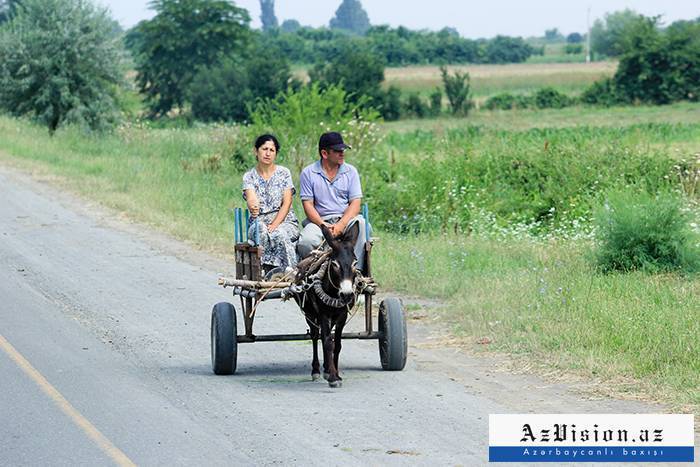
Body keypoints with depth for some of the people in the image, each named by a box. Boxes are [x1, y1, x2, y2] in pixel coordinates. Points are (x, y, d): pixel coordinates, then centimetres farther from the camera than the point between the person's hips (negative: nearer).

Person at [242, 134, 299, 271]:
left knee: (279, 234, -37)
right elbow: (251, 198, -12)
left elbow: (287, 203, -3)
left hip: (284, 220, -1)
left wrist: (274, 225, -18)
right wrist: (253, 207, -39)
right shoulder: (249, 177, 7)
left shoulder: (284, 173, 5)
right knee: (261, 231, -36)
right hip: (259, 222, 1)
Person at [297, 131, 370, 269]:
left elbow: (355, 203, 1)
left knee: (361, 223, -33)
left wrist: (341, 225, -16)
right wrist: (324, 226, -17)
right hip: (319, 220, -1)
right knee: (306, 242, -33)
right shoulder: (308, 173, 3)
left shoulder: (351, 171, 8)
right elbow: (308, 204, -2)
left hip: (345, 218, 1)